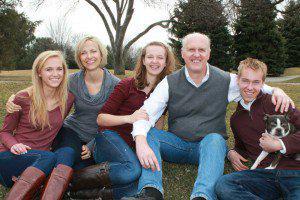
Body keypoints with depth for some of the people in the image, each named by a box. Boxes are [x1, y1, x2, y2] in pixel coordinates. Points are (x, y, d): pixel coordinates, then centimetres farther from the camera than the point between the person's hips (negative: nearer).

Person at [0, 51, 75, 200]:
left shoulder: (68, 98, 2)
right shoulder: (23, 98, -6)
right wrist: (14, 145, -19)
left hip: (39, 162, 3)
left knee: (67, 152, -31)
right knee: (50, 157, -34)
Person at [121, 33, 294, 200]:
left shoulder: (226, 81, 1)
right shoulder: (170, 83, -3)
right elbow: (146, 113, -14)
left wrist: (276, 90, -10)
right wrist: (141, 142, -33)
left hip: (210, 144, -1)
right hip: (177, 144, 1)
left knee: (214, 139, -35)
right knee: (148, 133, -24)